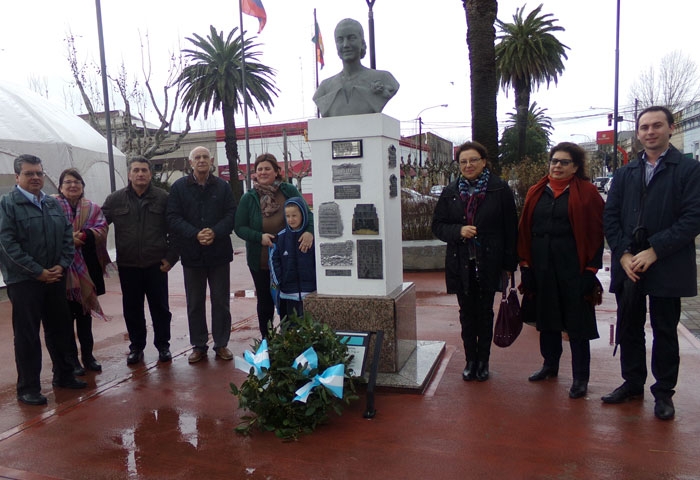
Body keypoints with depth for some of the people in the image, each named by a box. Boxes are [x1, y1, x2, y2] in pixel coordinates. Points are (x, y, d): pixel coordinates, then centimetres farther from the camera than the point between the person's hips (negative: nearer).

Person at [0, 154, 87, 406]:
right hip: (23, 281, -5)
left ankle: (63, 375, 29)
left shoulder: (53, 203, 11)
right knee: (27, 335, 3)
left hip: (55, 278, 5)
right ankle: (28, 388, 15)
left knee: (60, 329, 14)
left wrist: (62, 265, -4)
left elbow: (67, 235, 10)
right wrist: (38, 272, -16)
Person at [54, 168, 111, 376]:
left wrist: (83, 235, -20)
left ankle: (87, 355, 24)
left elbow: (102, 230, -3)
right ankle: (71, 359, 14)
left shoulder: (92, 208, 8)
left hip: (86, 269, 3)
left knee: (85, 313, 13)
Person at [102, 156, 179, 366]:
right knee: (132, 309, 11)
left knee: (160, 308, 7)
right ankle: (136, 347, 27)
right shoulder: (116, 199, 3)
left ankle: (163, 345, 23)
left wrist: (171, 256, -4)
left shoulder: (163, 198, 0)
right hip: (128, 266, 2)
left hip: (156, 265, -1)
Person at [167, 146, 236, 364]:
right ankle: (198, 346, 21)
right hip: (192, 254, 0)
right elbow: (173, 218, -5)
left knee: (221, 301, 7)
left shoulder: (223, 187, 4)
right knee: (194, 303, 9)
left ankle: (221, 344, 20)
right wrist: (195, 234, -19)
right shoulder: (179, 187, 2)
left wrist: (215, 232, -19)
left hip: (219, 252, 0)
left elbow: (231, 215, -2)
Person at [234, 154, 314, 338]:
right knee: (265, 302, 13)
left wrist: (309, 231, -24)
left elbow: (307, 213, -3)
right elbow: (239, 227, 0)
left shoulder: (289, 191, -3)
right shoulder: (248, 198, -1)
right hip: (260, 261, 1)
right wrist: (259, 237, -18)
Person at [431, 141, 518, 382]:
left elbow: (510, 229, -2)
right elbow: (437, 225, 6)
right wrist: (458, 231, -14)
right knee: (467, 313, 10)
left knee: (485, 312, 9)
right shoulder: (450, 192, 4)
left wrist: (509, 264, -5)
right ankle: (471, 360, 24)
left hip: (488, 263, -2)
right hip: (460, 263, 2)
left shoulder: (500, 190, -3)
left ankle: (483, 360, 24)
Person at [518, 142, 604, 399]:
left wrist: (591, 269, -10)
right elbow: (525, 230, 8)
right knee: (546, 317, 16)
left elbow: (596, 233, -5)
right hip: (541, 266, 4)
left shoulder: (587, 193, -3)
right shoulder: (536, 192, 8)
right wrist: (525, 264, 3)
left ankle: (581, 377, 15)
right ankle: (550, 364, 33)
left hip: (573, 267, -4)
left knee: (577, 321, 3)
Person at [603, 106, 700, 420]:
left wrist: (655, 251, -17)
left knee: (665, 332, 8)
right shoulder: (625, 174, 11)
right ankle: (632, 383, 28)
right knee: (629, 329, 12)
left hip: (666, 268, -3)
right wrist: (624, 254, -8)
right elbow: (610, 217, 5)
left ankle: (664, 392, 23)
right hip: (627, 266, 4)